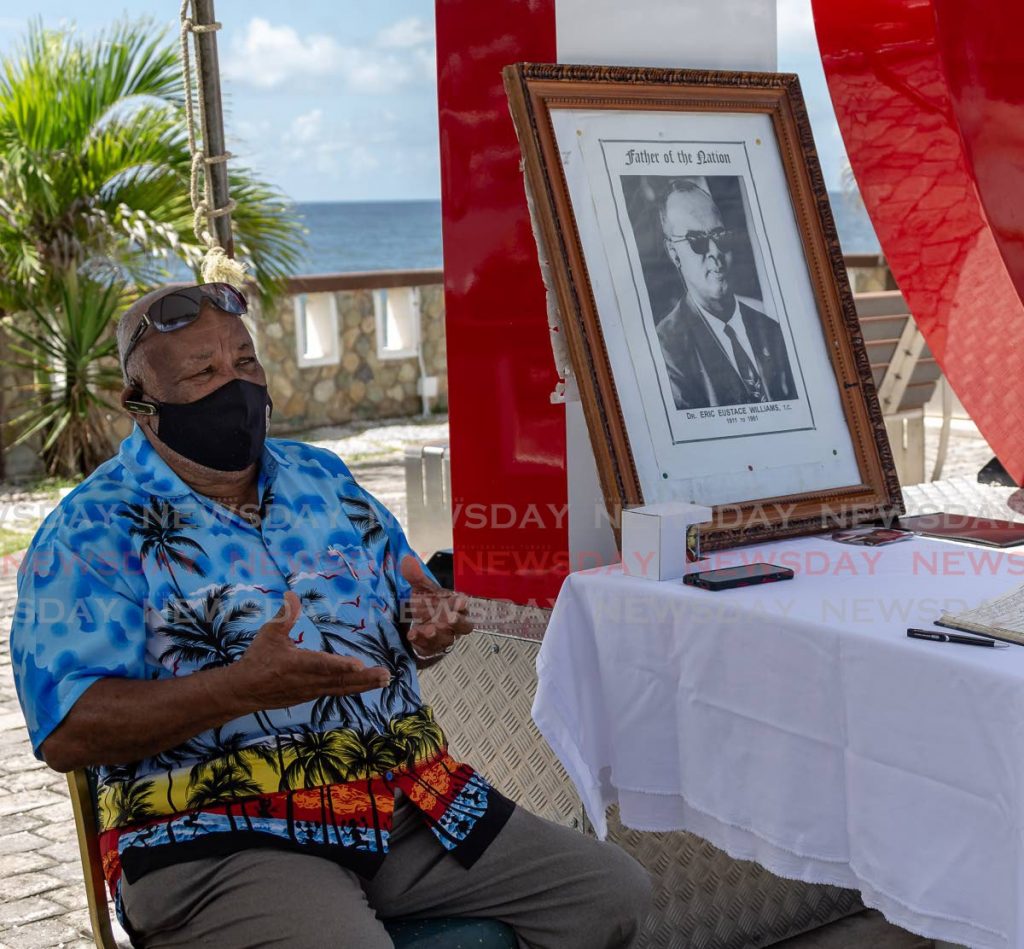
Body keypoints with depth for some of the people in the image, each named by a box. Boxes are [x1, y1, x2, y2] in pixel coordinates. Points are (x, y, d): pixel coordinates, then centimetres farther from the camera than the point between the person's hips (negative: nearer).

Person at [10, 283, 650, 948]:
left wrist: (430, 631, -3)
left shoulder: (322, 477, 16)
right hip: (220, 837, -6)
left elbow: (407, 629, 23)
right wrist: (243, 688, -27)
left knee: (613, 893, 1)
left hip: (409, 802, 6)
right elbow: (67, 733, -15)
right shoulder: (92, 532, -4)